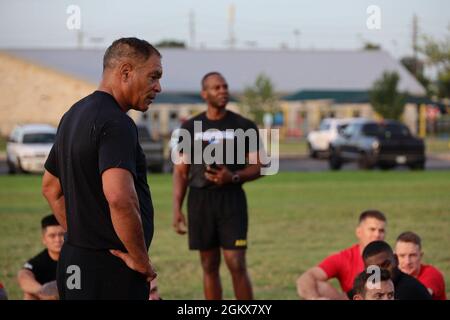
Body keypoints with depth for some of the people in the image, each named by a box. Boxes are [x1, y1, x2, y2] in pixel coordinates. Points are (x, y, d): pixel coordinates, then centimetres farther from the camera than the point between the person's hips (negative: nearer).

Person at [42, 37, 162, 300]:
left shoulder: (74, 115, 14)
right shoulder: (116, 123, -16)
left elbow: (51, 187, 25)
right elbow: (119, 199, -31)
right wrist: (141, 260, -19)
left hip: (74, 259, 9)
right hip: (111, 270, -9)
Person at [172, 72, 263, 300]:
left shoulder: (244, 126, 2)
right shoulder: (191, 127, 8)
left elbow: (257, 167, 1)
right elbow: (181, 171, 9)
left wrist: (234, 177, -19)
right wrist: (176, 209, 1)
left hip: (231, 199, -2)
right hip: (200, 200, 2)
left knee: (236, 264, -9)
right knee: (209, 266, 7)